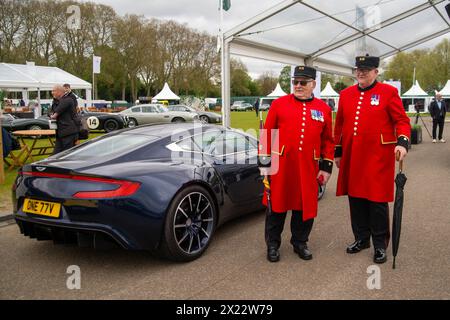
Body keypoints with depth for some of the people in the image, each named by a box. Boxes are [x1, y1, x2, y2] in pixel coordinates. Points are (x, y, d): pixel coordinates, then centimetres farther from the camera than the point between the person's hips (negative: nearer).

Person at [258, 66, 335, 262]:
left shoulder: (324, 109, 5)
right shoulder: (279, 104, 0)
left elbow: (328, 141, 9)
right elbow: (267, 135, 0)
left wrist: (326, 167, 5)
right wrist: (264, 163, -3)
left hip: (308, 169, 2)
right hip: (281, 167, -2)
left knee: (306, 207, 11)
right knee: (277, 206, 8)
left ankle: (300, 243, 30)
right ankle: (273, 244, 24)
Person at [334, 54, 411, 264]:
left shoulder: (389, 92, -3)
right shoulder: (346, 94, 10)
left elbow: (402, 121, -4)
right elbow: (339, 126, 15)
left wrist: (402, 141, -22)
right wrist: (338, 152, 15)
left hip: (378, 159, -4)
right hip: (352, 159, 4)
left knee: (377, 202, 2)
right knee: (356, 200, 12)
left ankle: (380, 244, 18)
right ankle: (361, 239, 28)